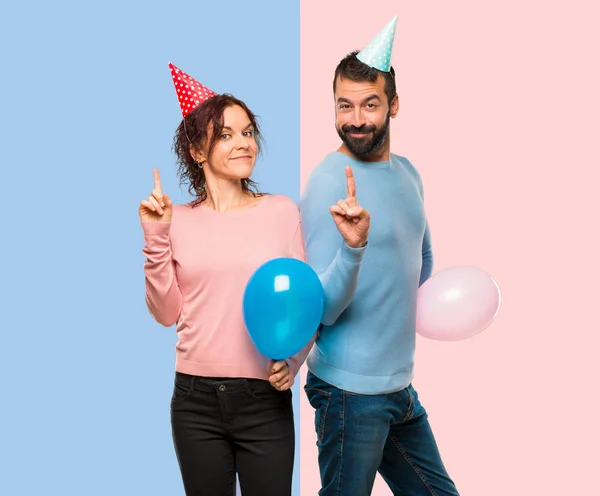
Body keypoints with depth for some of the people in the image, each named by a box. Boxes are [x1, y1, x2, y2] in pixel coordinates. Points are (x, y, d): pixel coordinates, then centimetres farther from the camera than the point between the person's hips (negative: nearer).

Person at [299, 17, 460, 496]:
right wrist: (353, 247, -35)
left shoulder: (407, 173, 6)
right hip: (351, 391, -7)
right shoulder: (328, 184, -16)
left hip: (401, 384, 7)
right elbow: (323, 309, -20)